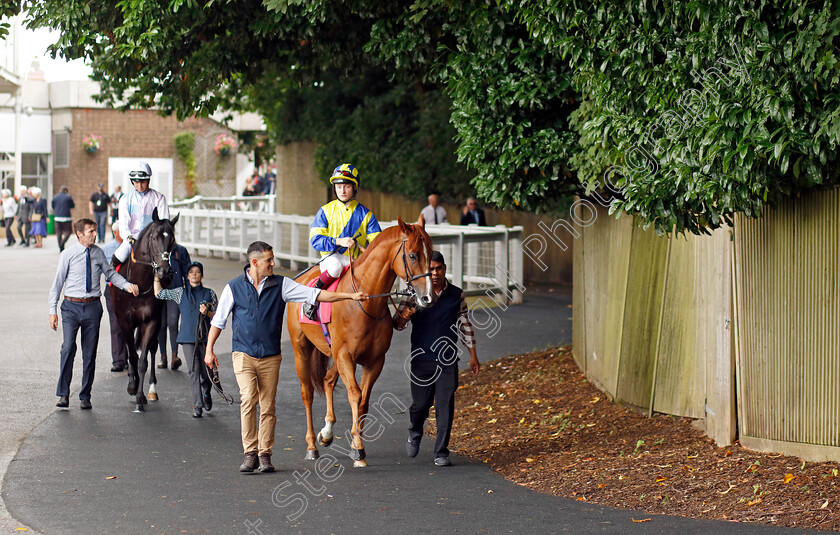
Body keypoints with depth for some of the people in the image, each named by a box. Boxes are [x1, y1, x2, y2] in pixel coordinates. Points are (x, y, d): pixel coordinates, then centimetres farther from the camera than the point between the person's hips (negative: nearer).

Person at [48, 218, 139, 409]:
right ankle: (63, 394, -9)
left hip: (93, 307, 3)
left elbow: (111, 274, 14)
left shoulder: (98, 254, 5)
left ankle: (85, 397, 13)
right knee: (68, 347, -16)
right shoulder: (68, 254, -3)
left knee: (90, 352, 4)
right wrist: (52, 311, -4)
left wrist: (127, 285, -5)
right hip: (71, 307, -3)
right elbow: (57, 282, 0)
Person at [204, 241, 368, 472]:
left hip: (270, 357, 2)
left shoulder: (281, 285, 2)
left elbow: (314, 294, -1)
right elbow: (218, 320, 9)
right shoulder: (234, 287, 0)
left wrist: (350, 296, -7)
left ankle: (265, 454, 12)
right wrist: (209, 350, 6)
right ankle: (250, 453, -11)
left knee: (268, 407, 3)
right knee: (248, 399, -16)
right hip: (244, 355, -2)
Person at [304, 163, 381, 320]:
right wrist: (339, 242, -20)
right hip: (330, 256, -3)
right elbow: (315, 239, -4)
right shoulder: (326, 211, 4)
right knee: (335, 266, -37)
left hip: (355, 261, 3)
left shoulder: (365, 214, 7)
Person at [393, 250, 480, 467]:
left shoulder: (456, 295, 4)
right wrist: (404, 317, -30)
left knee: (445, 407, -3)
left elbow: (465, 325, 14)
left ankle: (441, 452, 5)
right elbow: (397, 324, -6)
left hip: (448, 361, 1)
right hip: (421, 360, -1)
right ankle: (414, 434, 38)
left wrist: (473, 355, 14)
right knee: (420, 404, 7)